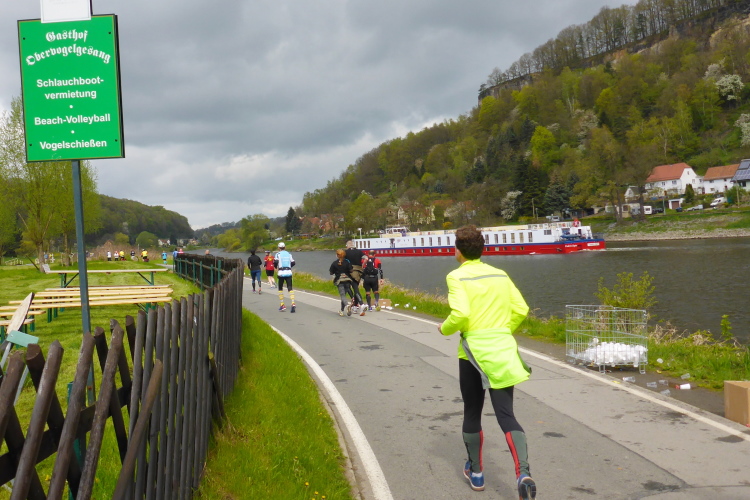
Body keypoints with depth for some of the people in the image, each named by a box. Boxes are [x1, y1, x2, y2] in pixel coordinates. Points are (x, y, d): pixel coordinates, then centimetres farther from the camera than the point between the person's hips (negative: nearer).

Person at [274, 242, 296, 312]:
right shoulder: (289, 254, 11)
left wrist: (276, 269, 7)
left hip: (281, 273, -2)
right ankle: (293, 303, -20)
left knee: (280, 288, 13)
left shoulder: (278, 254, 0)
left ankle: (282, 305, 13)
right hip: (289, 273, 2)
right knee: (290, 288, -1)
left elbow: (275, 263, -12)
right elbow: (293, 263, 6)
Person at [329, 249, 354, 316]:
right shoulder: (347, 262, 0)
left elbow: (331, 273, 2)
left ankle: (347, 304, -38)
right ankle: (342, 310, 18)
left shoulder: (334, 263, -2)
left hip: (339, 281, -2)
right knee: (344, 294, 14)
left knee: (342, 295, -7)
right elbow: (351, 271, -7)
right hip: (347, 280, 2)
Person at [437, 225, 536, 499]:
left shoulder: (457, 277, -7)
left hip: (473, 350, -3)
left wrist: (444, 329, 1)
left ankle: (475, 471, 30)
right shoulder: (500, 275, 9)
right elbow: (521, 310, 7)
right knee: (506, 414, 1)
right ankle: (523, 474, -18)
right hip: (503, 350, 3)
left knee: (472, 413, 16)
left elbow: (460, 314, -19)